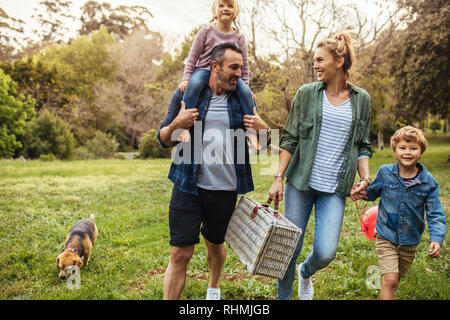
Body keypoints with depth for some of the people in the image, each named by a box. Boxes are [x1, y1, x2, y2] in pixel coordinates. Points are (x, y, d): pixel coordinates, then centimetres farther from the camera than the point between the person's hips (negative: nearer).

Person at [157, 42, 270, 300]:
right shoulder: (187, 94, -1)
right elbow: (164, 139, 5)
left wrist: (263, 129, -8)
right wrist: (177, 124, -17)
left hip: (225, 189, 2)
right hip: (188, 186, -2)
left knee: (214, 243, 21)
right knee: (180, 253, -3)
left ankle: (214, 288, 49)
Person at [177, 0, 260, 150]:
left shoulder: (239, 36, 8)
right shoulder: (206, 31, 3)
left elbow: (243, 64, 12)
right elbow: (193, 57, 1)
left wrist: (245, 85, 5)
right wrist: (186, 78, -9)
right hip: (204, 70, -2)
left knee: (246, 92, -26)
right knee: (193, 84, -37)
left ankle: (251, 131, -18)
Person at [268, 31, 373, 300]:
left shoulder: (362, 99, 8)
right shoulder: (306, 93, 4)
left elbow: (363, 146, 12)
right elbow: (290, 139, 4)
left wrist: (365, 178, -4)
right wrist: (279, 178, -2)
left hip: (335, 189, 1)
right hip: (301, 182, 0)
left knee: (325, 253, -7)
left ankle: (306, 273, 29)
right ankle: (283, 296, 29)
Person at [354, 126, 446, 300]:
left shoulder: (429, 183, -10)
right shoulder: (385, 173, -9)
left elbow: (435, 215, -8)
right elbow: (373, 193, 9)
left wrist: (436, 239, -23)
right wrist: (362, 193, -13)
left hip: (410, 241, 2)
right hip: (386, 236, -2)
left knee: (396, 279, 19)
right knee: (390, 279, -14)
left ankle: (386, 293, 48)